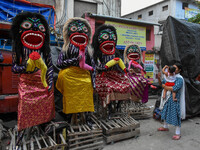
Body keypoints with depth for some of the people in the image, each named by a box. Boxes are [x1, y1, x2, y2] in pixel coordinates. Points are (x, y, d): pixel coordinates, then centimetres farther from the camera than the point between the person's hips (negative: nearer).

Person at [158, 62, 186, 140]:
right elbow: (162, 83, 15)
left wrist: (165, 87, -16)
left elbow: (175, 88, -27)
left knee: (176, 115, -1)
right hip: (168, 98, 8)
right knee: (165, 112, 18)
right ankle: (165, 127, 39)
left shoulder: (180, 79, -15)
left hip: (175, 99, -8)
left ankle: (177, 133, 12)